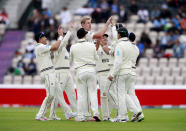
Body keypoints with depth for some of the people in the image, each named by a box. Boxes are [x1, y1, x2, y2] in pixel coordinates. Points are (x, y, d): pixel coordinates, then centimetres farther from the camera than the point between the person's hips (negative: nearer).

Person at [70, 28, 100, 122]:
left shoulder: (73, 47, -4)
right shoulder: (91, 45, -1)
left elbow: (71, 60, 10)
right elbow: (96, 58, 12)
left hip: (80, 71, -1)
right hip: (91, 70, 1)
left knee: (82, 94, 3)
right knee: (93, 92, 4)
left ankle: (82, 116, 4)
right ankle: (95, 113, -8)